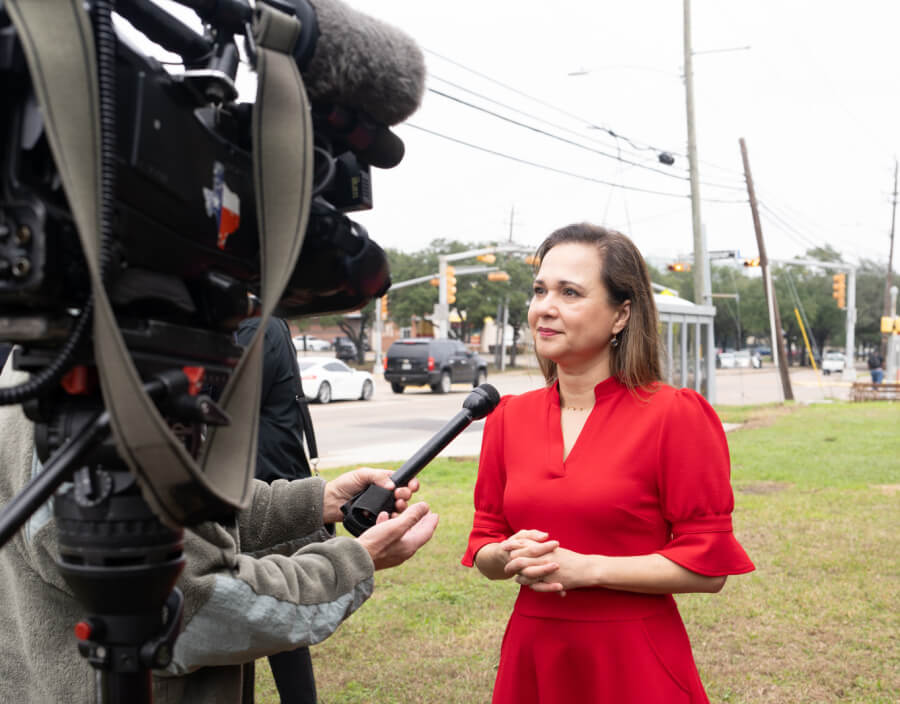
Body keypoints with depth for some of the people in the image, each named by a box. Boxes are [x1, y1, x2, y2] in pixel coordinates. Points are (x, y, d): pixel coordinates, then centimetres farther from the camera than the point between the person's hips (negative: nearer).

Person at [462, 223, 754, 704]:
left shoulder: (673, 415, -10)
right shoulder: (508, 417, 3)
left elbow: (709, 565, -11)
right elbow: (483, 545, 11)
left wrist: (586, 568, -17)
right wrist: (511, 558, -11)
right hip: (532, 659, 4)